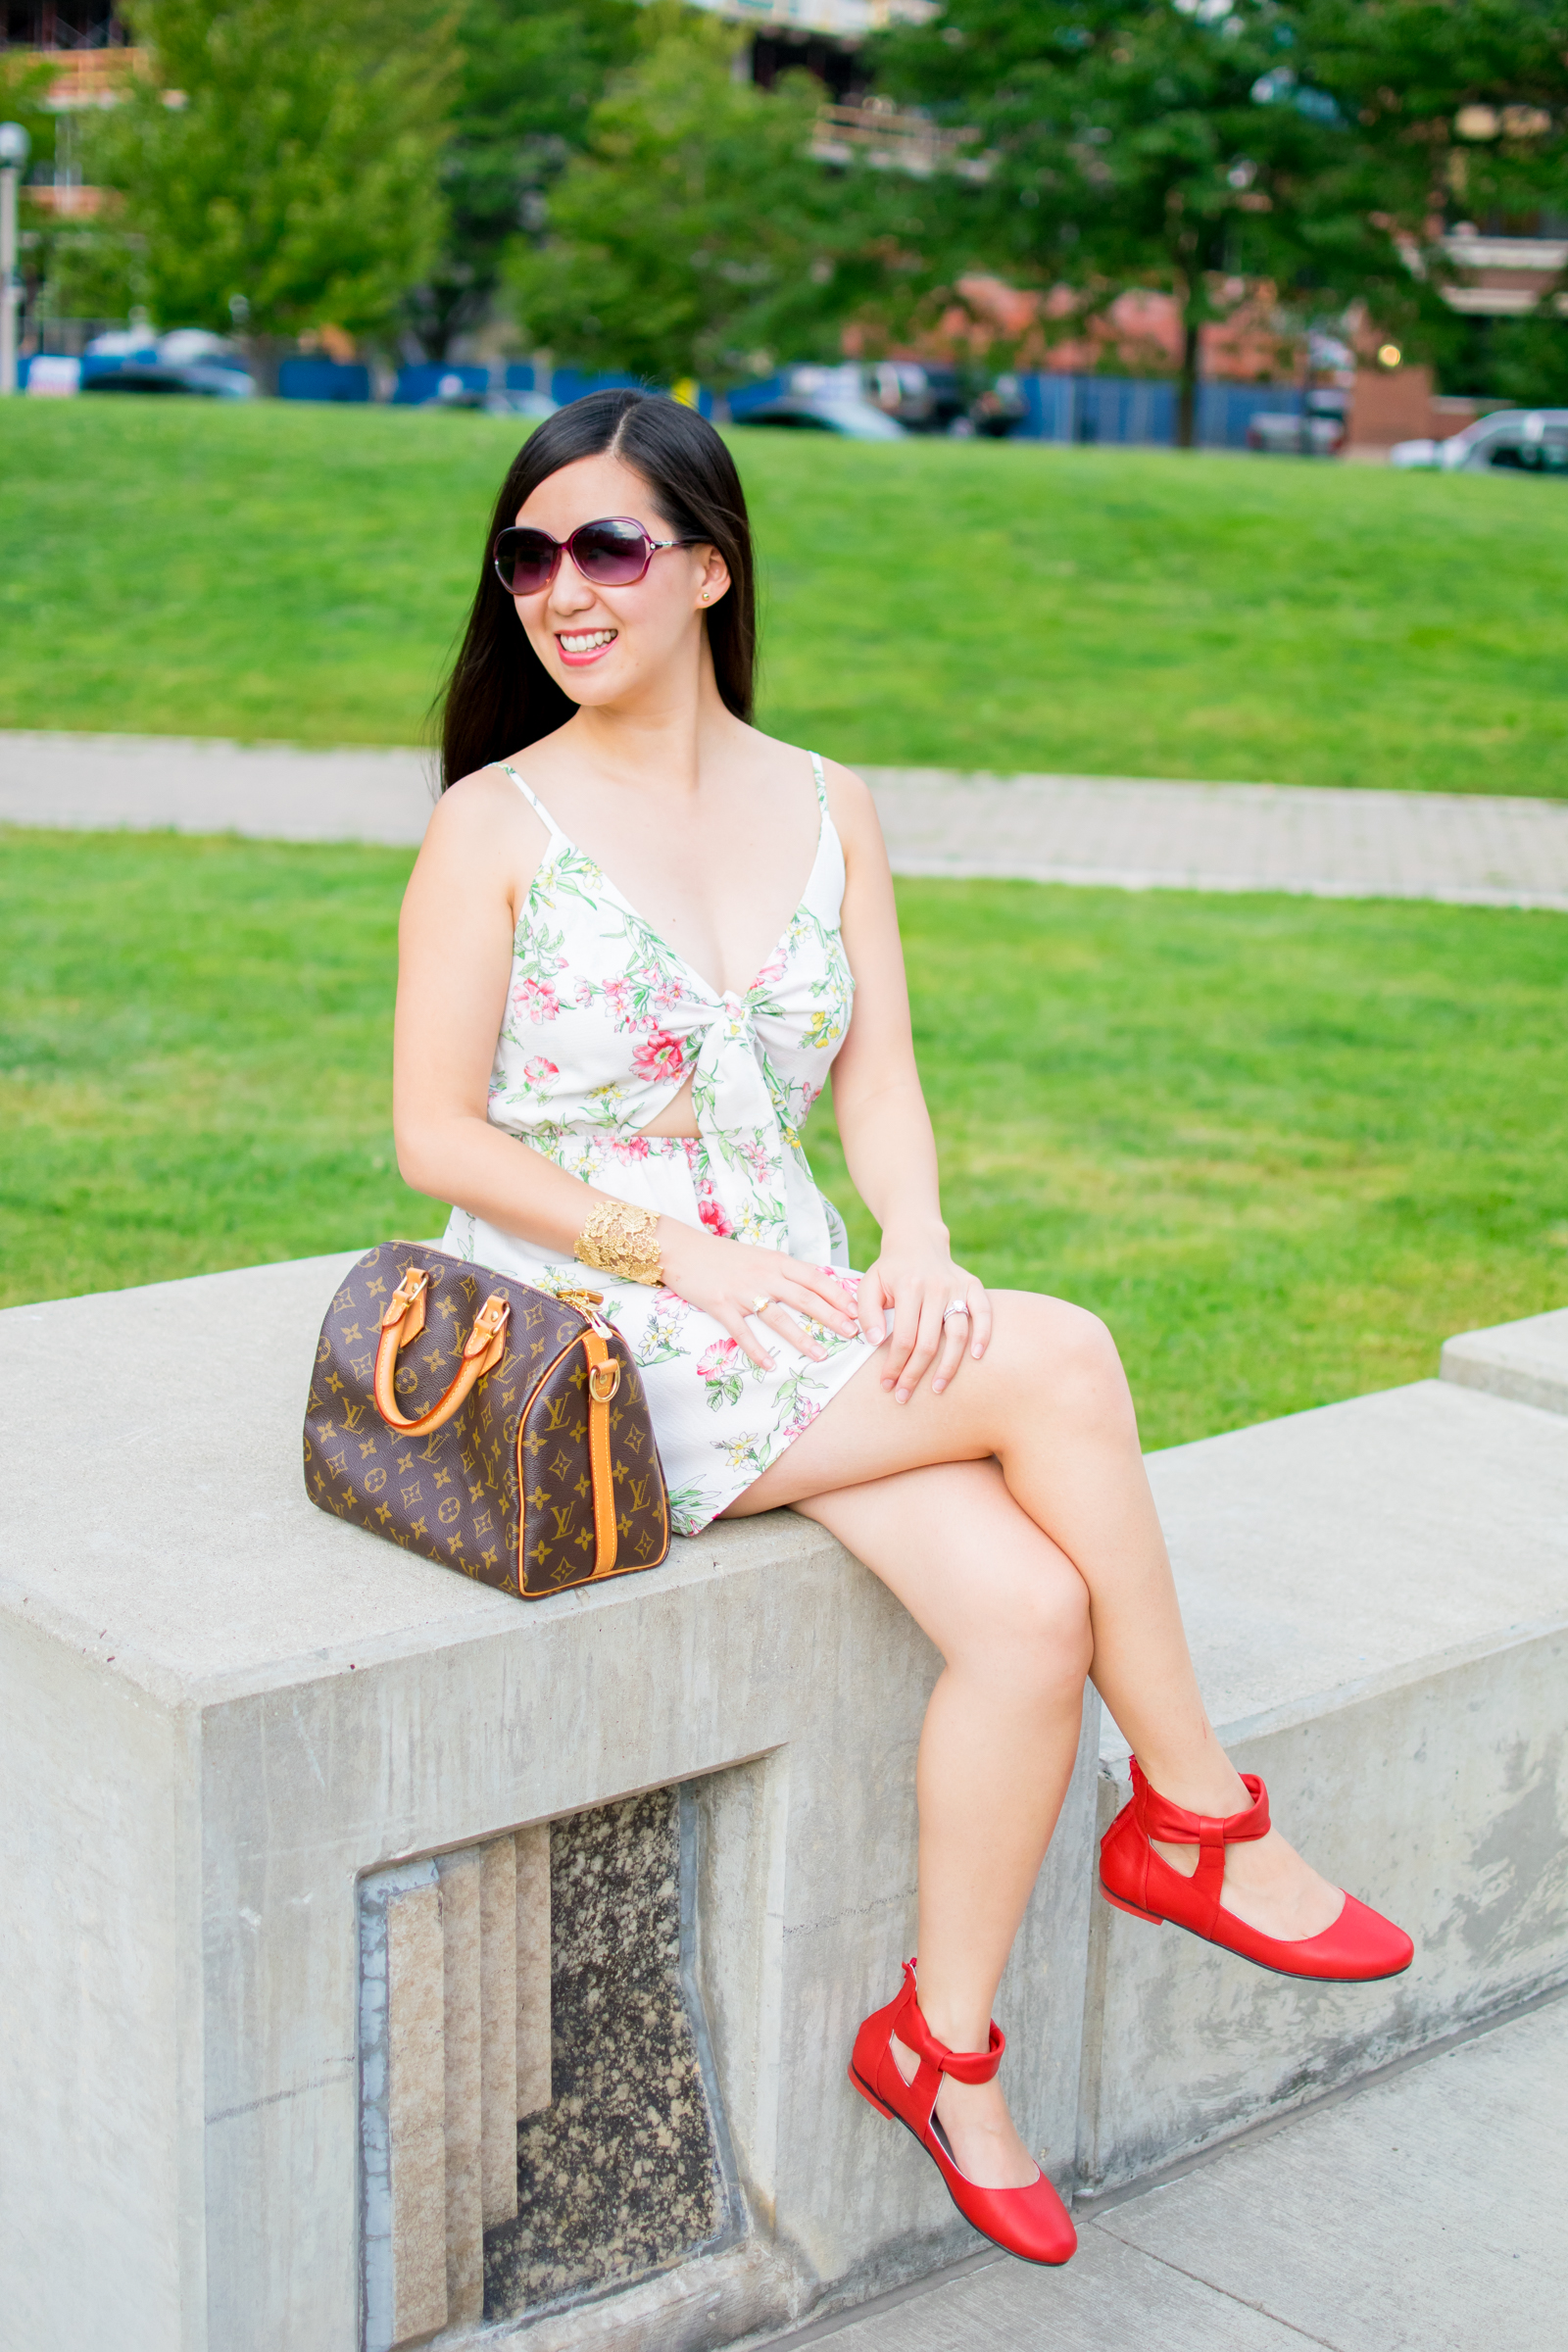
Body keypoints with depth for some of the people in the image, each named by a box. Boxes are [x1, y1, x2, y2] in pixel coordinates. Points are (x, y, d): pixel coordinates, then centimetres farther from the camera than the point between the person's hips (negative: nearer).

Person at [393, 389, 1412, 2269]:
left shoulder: (824, 809, 10)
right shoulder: (497, 824, -3)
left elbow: (877, 1080, 7)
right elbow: (437, 1136, -7)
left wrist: (918, 1250, -13)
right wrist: (686, 1255, -16)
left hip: (796, 1321, 5)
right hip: (595, 1339, -5)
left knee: (1031, 1607, -21)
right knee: (1058, 1360, -24)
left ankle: (945, 2045, -2)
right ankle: (1198, 1817, -6)